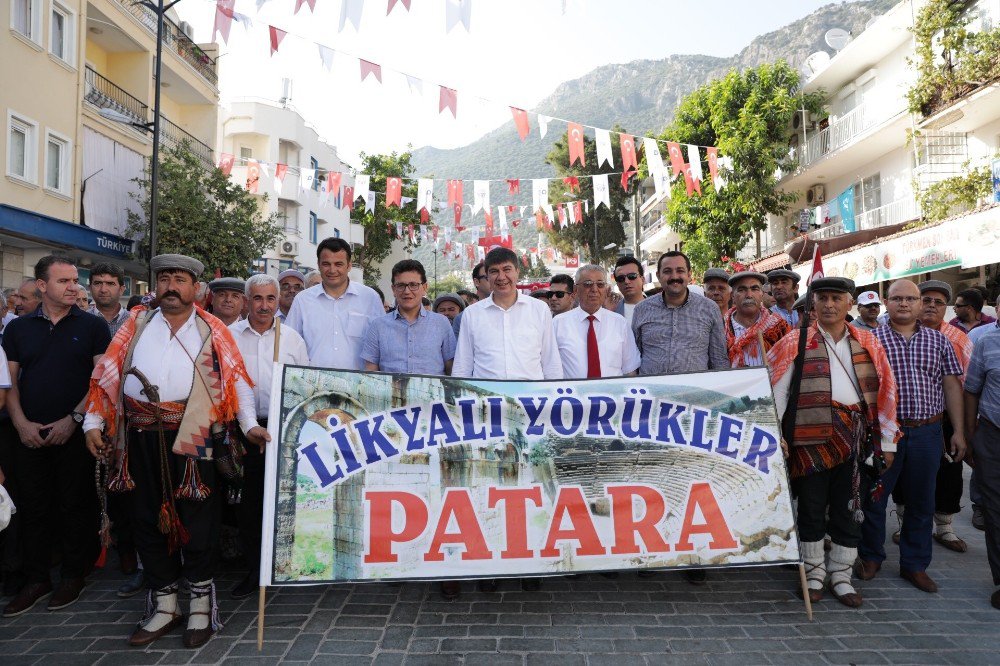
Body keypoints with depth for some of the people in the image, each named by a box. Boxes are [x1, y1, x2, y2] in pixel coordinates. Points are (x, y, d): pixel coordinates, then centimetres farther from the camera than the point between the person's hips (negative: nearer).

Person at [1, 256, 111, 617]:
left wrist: (73, 418, -12)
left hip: (75, 434, -3)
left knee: (74, 505, 4)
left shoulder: (92, 326, 0)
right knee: (33, 507, 8)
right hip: (30, 435, 3)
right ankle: (35, 580, 21)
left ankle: (73, 575, 19)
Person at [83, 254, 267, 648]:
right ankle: (164, 605, 27)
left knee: (198, 519, 3)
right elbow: (107, 374, 10)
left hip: (193, 435, -3)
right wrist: (93, 423, 3)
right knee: (148, 518, 12)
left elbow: (236, 378, 0)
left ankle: (201, 603, 20)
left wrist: (249, 425, -9)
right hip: (141, 436, 4)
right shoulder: (137, 324, 12)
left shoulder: (212, 329, 4)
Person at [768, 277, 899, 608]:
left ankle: (841, 576, 27)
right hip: (811, 437, -2)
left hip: (854, 438, 3)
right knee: (811, 508, 8)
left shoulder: (868, 343, 10)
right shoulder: (795, 342, 1)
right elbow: (775, 391, -2)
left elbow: (885, 392, 10)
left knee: (847, 509, 11)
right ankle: (814, 573, 25)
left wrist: (887, 440, 6)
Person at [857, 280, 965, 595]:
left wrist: (958, 431, 3)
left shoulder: (938, 340, 8)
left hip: (927, 432, 3)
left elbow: (952, 385, 7)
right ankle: (871, 556, 26)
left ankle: (915, 564, 27)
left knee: (921, 501, 12)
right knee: (874, 498, 8)